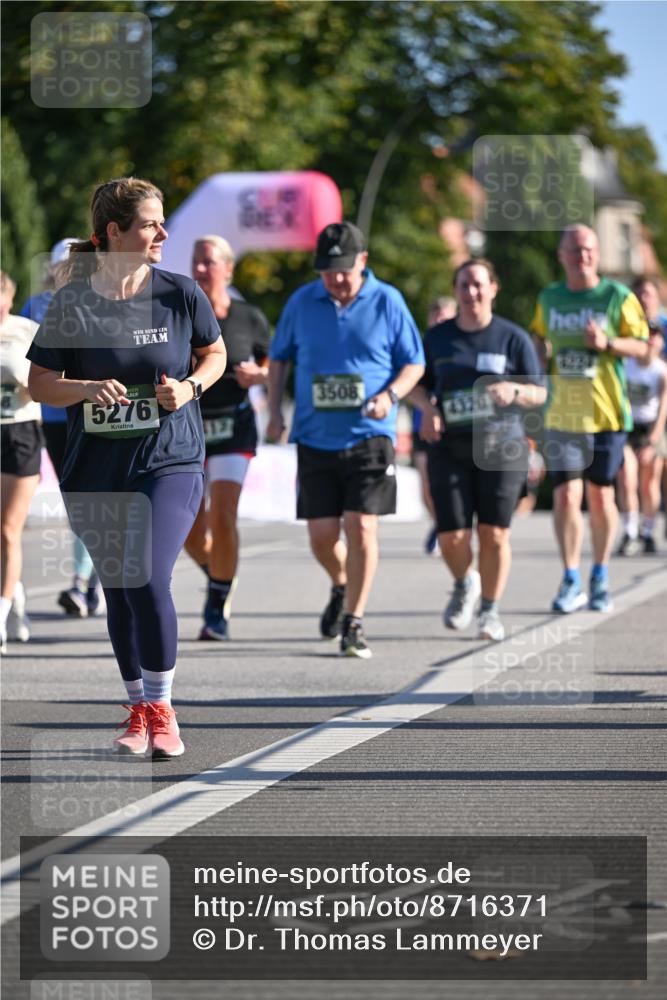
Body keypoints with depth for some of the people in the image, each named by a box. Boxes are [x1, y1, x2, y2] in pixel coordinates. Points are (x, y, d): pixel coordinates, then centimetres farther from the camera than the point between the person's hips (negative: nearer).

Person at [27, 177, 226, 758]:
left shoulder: (180, 294, -2)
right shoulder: (72, 303, -3)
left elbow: (215, 353, 13)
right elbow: (40, 383, 1)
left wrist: (190, 387, -7)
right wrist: (87, 389, -18)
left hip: (170, 462, -2)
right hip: (94, 474, 2)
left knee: (146, 580, -18)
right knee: (118, 592, 9)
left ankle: (161, 710, -3)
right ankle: (138, 712, 25)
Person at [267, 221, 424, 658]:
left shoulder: (387, 302, -1)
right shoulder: (302, 302, 5)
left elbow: (414, 362, 5)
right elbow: (280, 357, 18)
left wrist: (389, 396, -13)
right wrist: (275, 410, 7)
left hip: (369, 437, -2)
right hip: (315, 438, 2)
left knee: (361, 528, -10)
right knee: (322, 536, 1)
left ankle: (354, 622, -2)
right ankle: (342, 588, 33)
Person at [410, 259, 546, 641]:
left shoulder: (513, 338, 2)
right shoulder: (438, 337, 9)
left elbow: (540, 393, 3)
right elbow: (418, 384, 19)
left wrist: (513, 391, -18)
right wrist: (427, 409, -3)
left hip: (501, 444, -2)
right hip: (450, 448, 2)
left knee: (494, 532, -4)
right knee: (452, 537, -5)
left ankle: (491, 609, 13)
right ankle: (464, 585, 27)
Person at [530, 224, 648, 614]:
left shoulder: (617, 296, -2)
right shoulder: (549, 298, 8)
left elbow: (641, 346, 0)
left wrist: (607, 343, -17)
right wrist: (541, 352, 4)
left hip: (606, 413, -1)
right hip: (562, 414, 2)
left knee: (601, 495, 6)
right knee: (566, 496, -8)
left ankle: (601, 577, 22)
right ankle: (572, 582, -1)